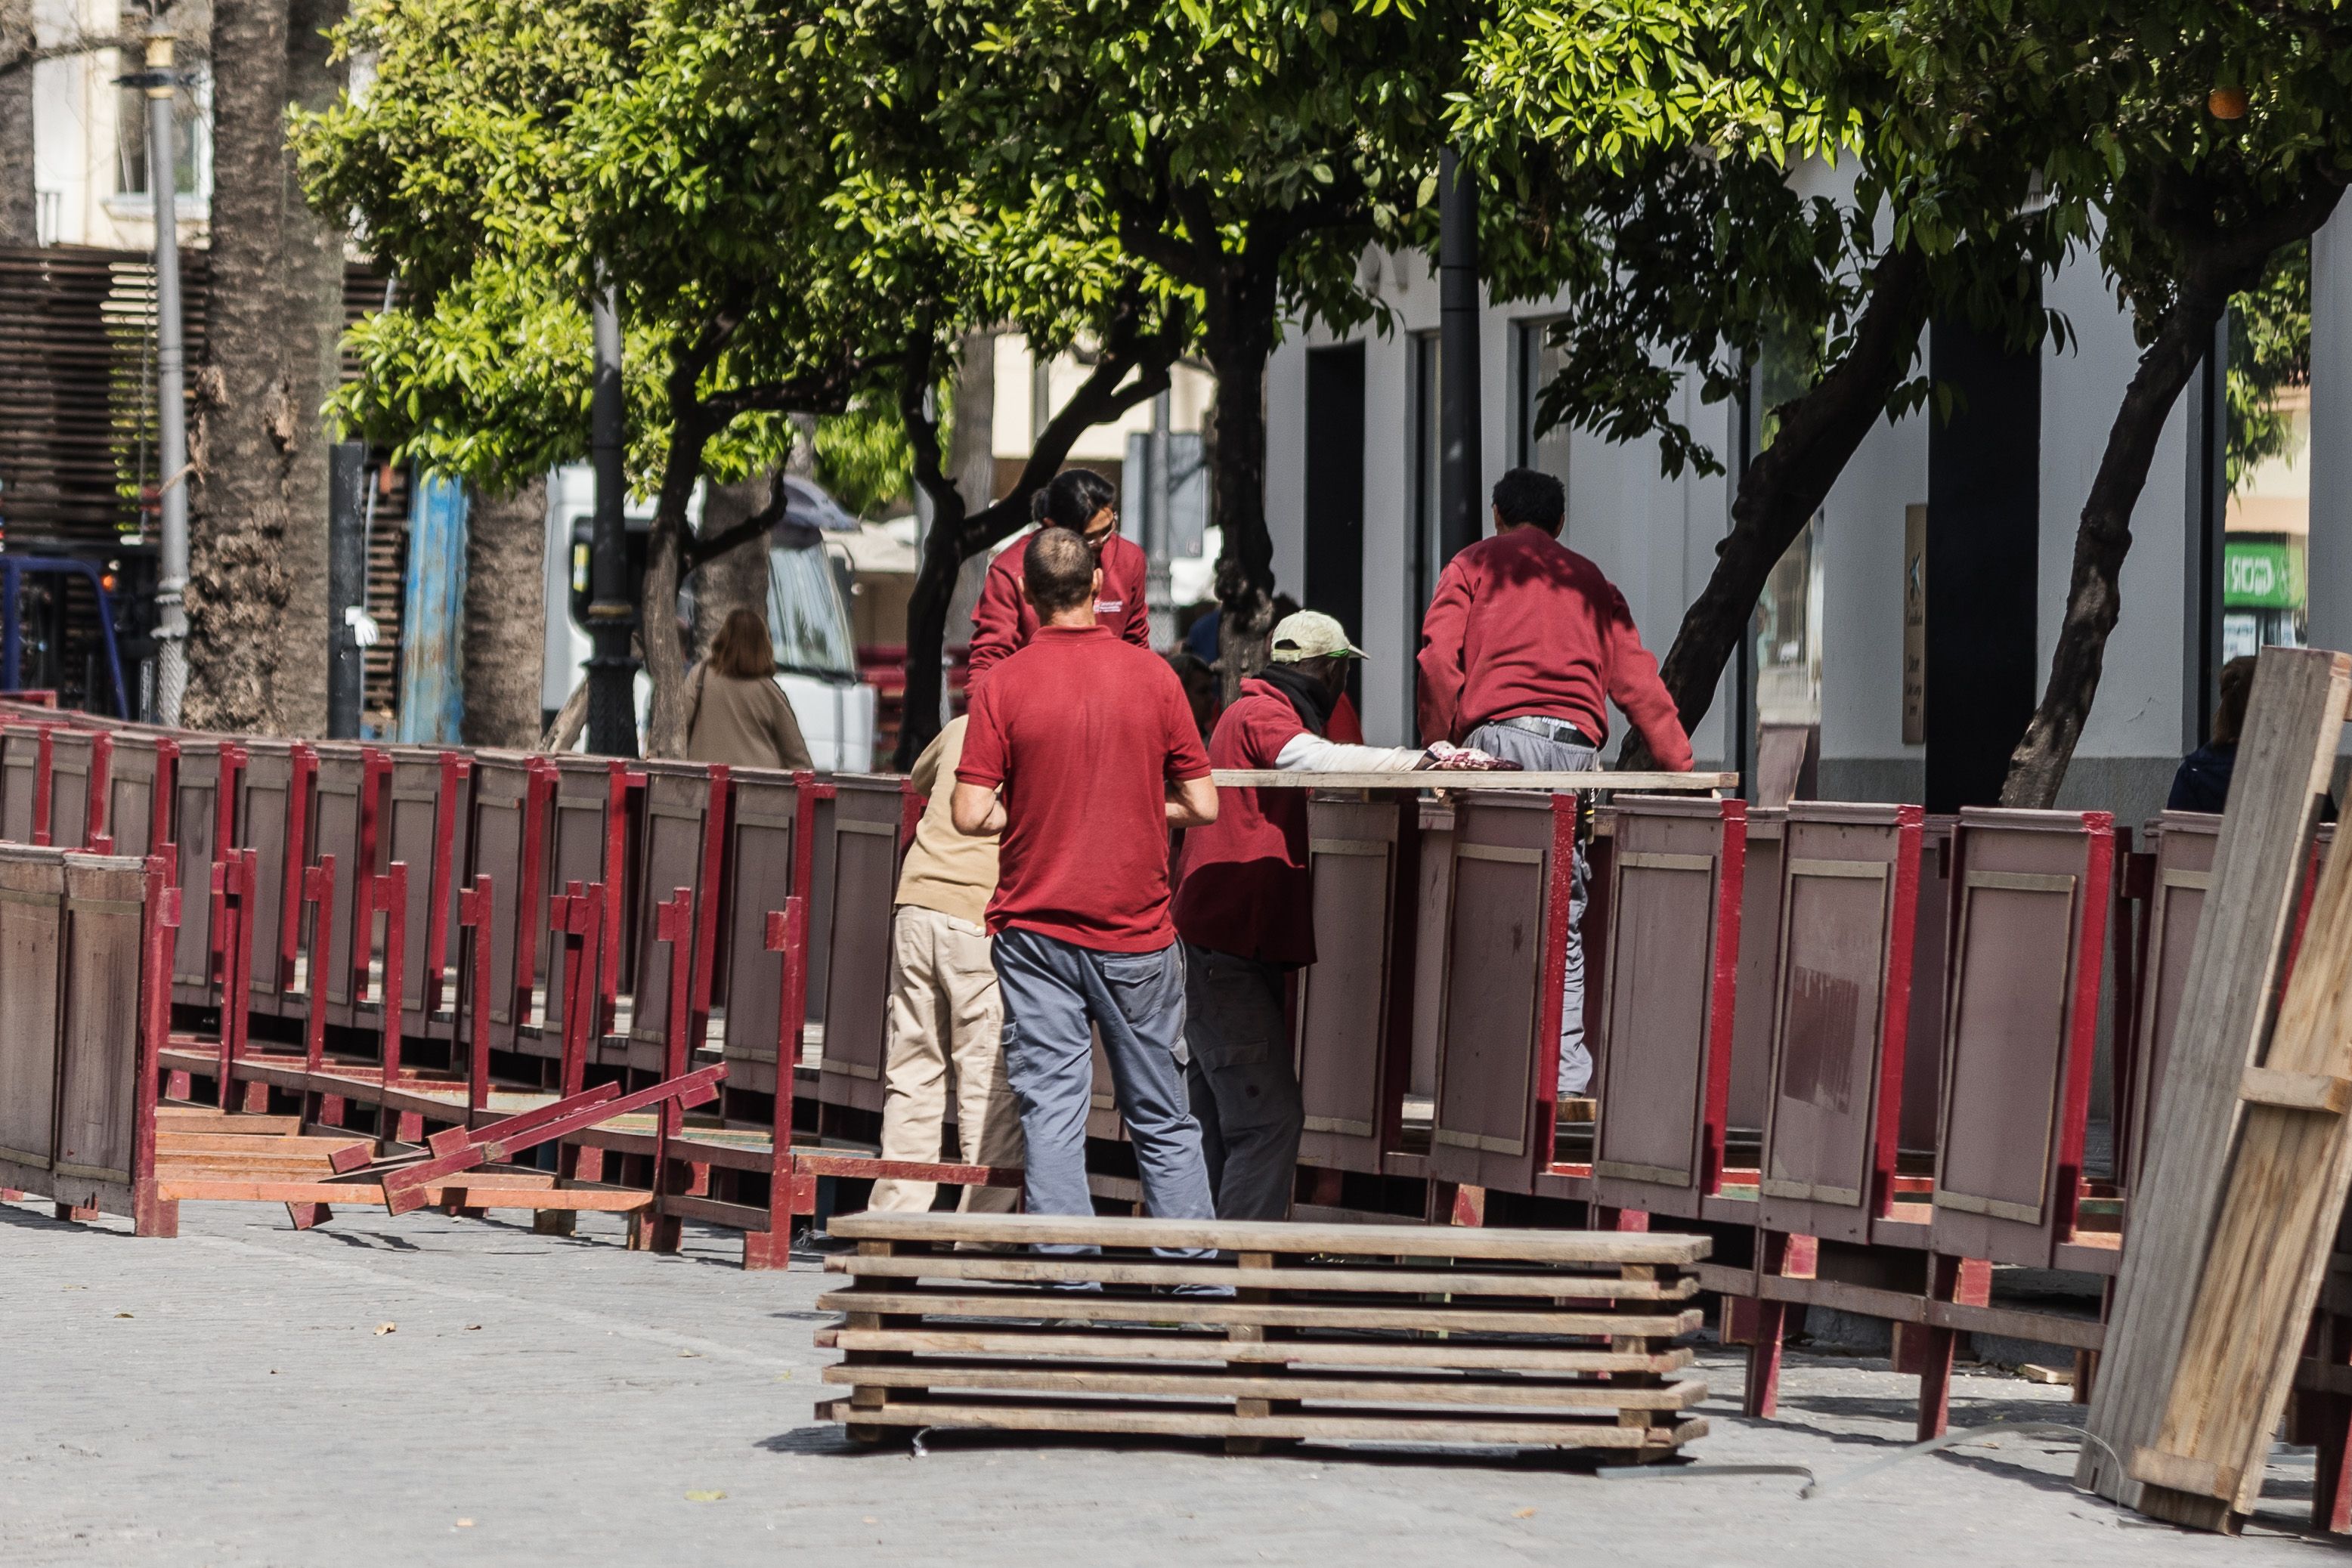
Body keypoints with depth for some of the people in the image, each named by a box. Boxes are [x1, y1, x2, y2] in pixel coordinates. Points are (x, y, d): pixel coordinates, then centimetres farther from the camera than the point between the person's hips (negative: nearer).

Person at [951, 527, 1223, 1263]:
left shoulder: (1004, 683, -6)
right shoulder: (1152, 675, -3)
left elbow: (971, 813, -10)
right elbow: (1202, 806, -1)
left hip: (1035, 926, -1)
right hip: (1136, 927, 1)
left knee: (1050, 1112, 1)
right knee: (1164, 1120, 9)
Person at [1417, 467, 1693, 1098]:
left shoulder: (1475, 565, 16)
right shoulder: (1588, 579, 25)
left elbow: (1439, 659, 1)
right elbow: (1636, 680, 19)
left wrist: (1439, 743, 5)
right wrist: (1682, 767, 21)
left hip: (1500, 733, -3)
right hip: (1576, 744, 3)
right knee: (1564, 915, 3)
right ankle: (1566, 1074, -3)